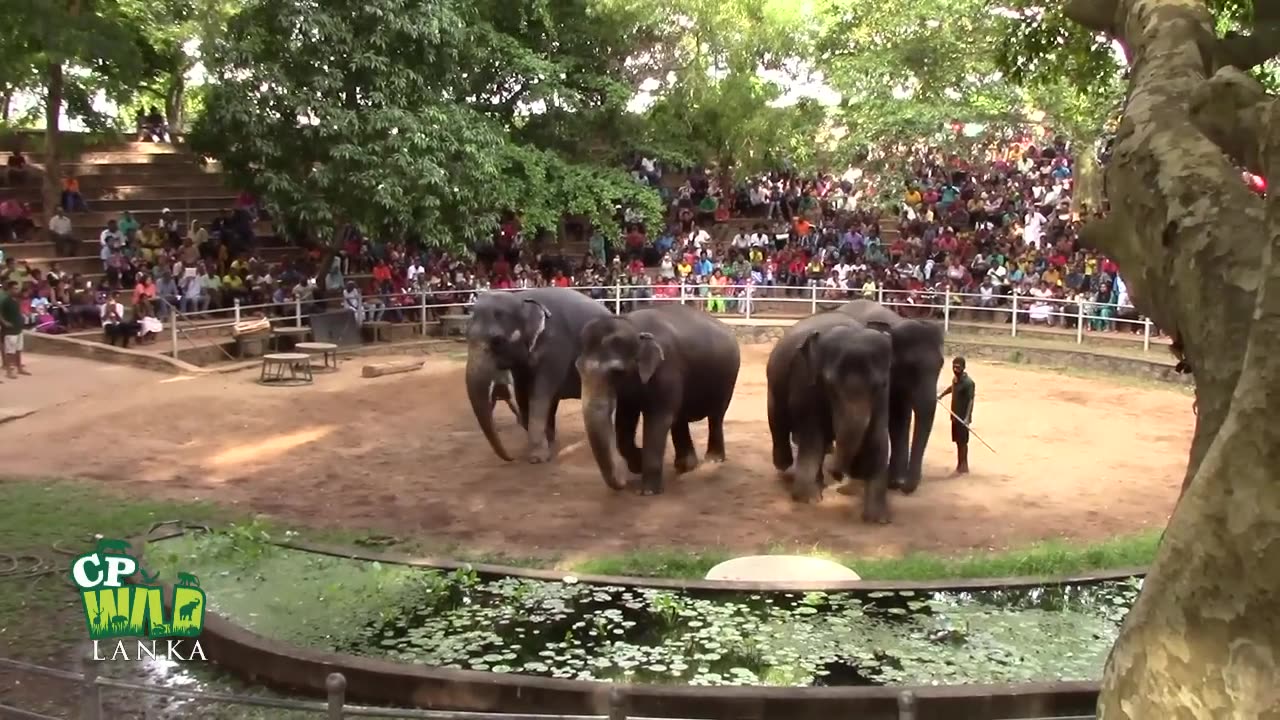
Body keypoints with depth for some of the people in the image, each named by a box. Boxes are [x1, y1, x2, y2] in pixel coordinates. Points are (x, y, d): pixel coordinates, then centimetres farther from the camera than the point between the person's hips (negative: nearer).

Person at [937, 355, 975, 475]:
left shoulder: (968, 382, -20)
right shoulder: (955, 379, 7)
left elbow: (971, 400, -25)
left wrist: (967, 417, -34)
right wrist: (941, 395, 36)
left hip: (963, 417, -8)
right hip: (956, 416, 8)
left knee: (962, 441, -3)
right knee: (958, 441, 13)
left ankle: (963, 466, 3)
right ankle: (960, 465, 21)